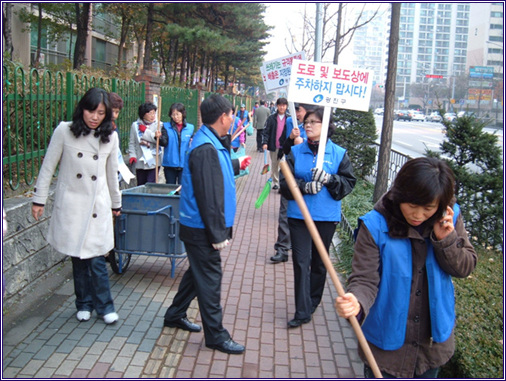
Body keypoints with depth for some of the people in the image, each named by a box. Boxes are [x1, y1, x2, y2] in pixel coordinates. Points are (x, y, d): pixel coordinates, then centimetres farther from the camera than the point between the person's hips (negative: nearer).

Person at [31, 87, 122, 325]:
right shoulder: (64, 131, -6)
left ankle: (104, 306, 16)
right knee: (78, 256, 7)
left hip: (98, 206, 1)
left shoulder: (110, 137, 2)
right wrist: (39, 199, 0)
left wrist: (116, 203, 20)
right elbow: (48, 167, 0)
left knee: (97, 258, -2)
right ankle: (84, 303, 26)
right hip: (71, 205, -1)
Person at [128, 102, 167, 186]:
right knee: (140, 186, 12)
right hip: (140, 162, 3)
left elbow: (163, 142, -14)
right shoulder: (135, 125, 6)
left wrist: (146, 131, -11)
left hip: (154, 162, -2)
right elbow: (132, 143, 8)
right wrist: (132, 155, -7)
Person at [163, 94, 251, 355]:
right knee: (209, 278, 0)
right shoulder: (206, 149, -24)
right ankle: (215, 335, 13)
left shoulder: (210, 142, 9)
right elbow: (208, 196, -26)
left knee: (198, 272, 22)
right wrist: (218, 234, -22)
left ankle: (175, 315, 38)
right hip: (201, 228, -10)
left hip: (196, 226, 10)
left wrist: (236, 165, 43)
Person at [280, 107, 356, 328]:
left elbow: (349, 182, -1)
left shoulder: (338, 153, 1)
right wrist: (304, 187, -21)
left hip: (327, 217, 0)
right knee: (301, 262, -4)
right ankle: (302, 312, 1)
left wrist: (329, 179, -20)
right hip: (299, 215, 0)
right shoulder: (296, 152, 2)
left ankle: (312, 303, 32)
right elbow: (285, 182, -2)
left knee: (319, 262, 13)